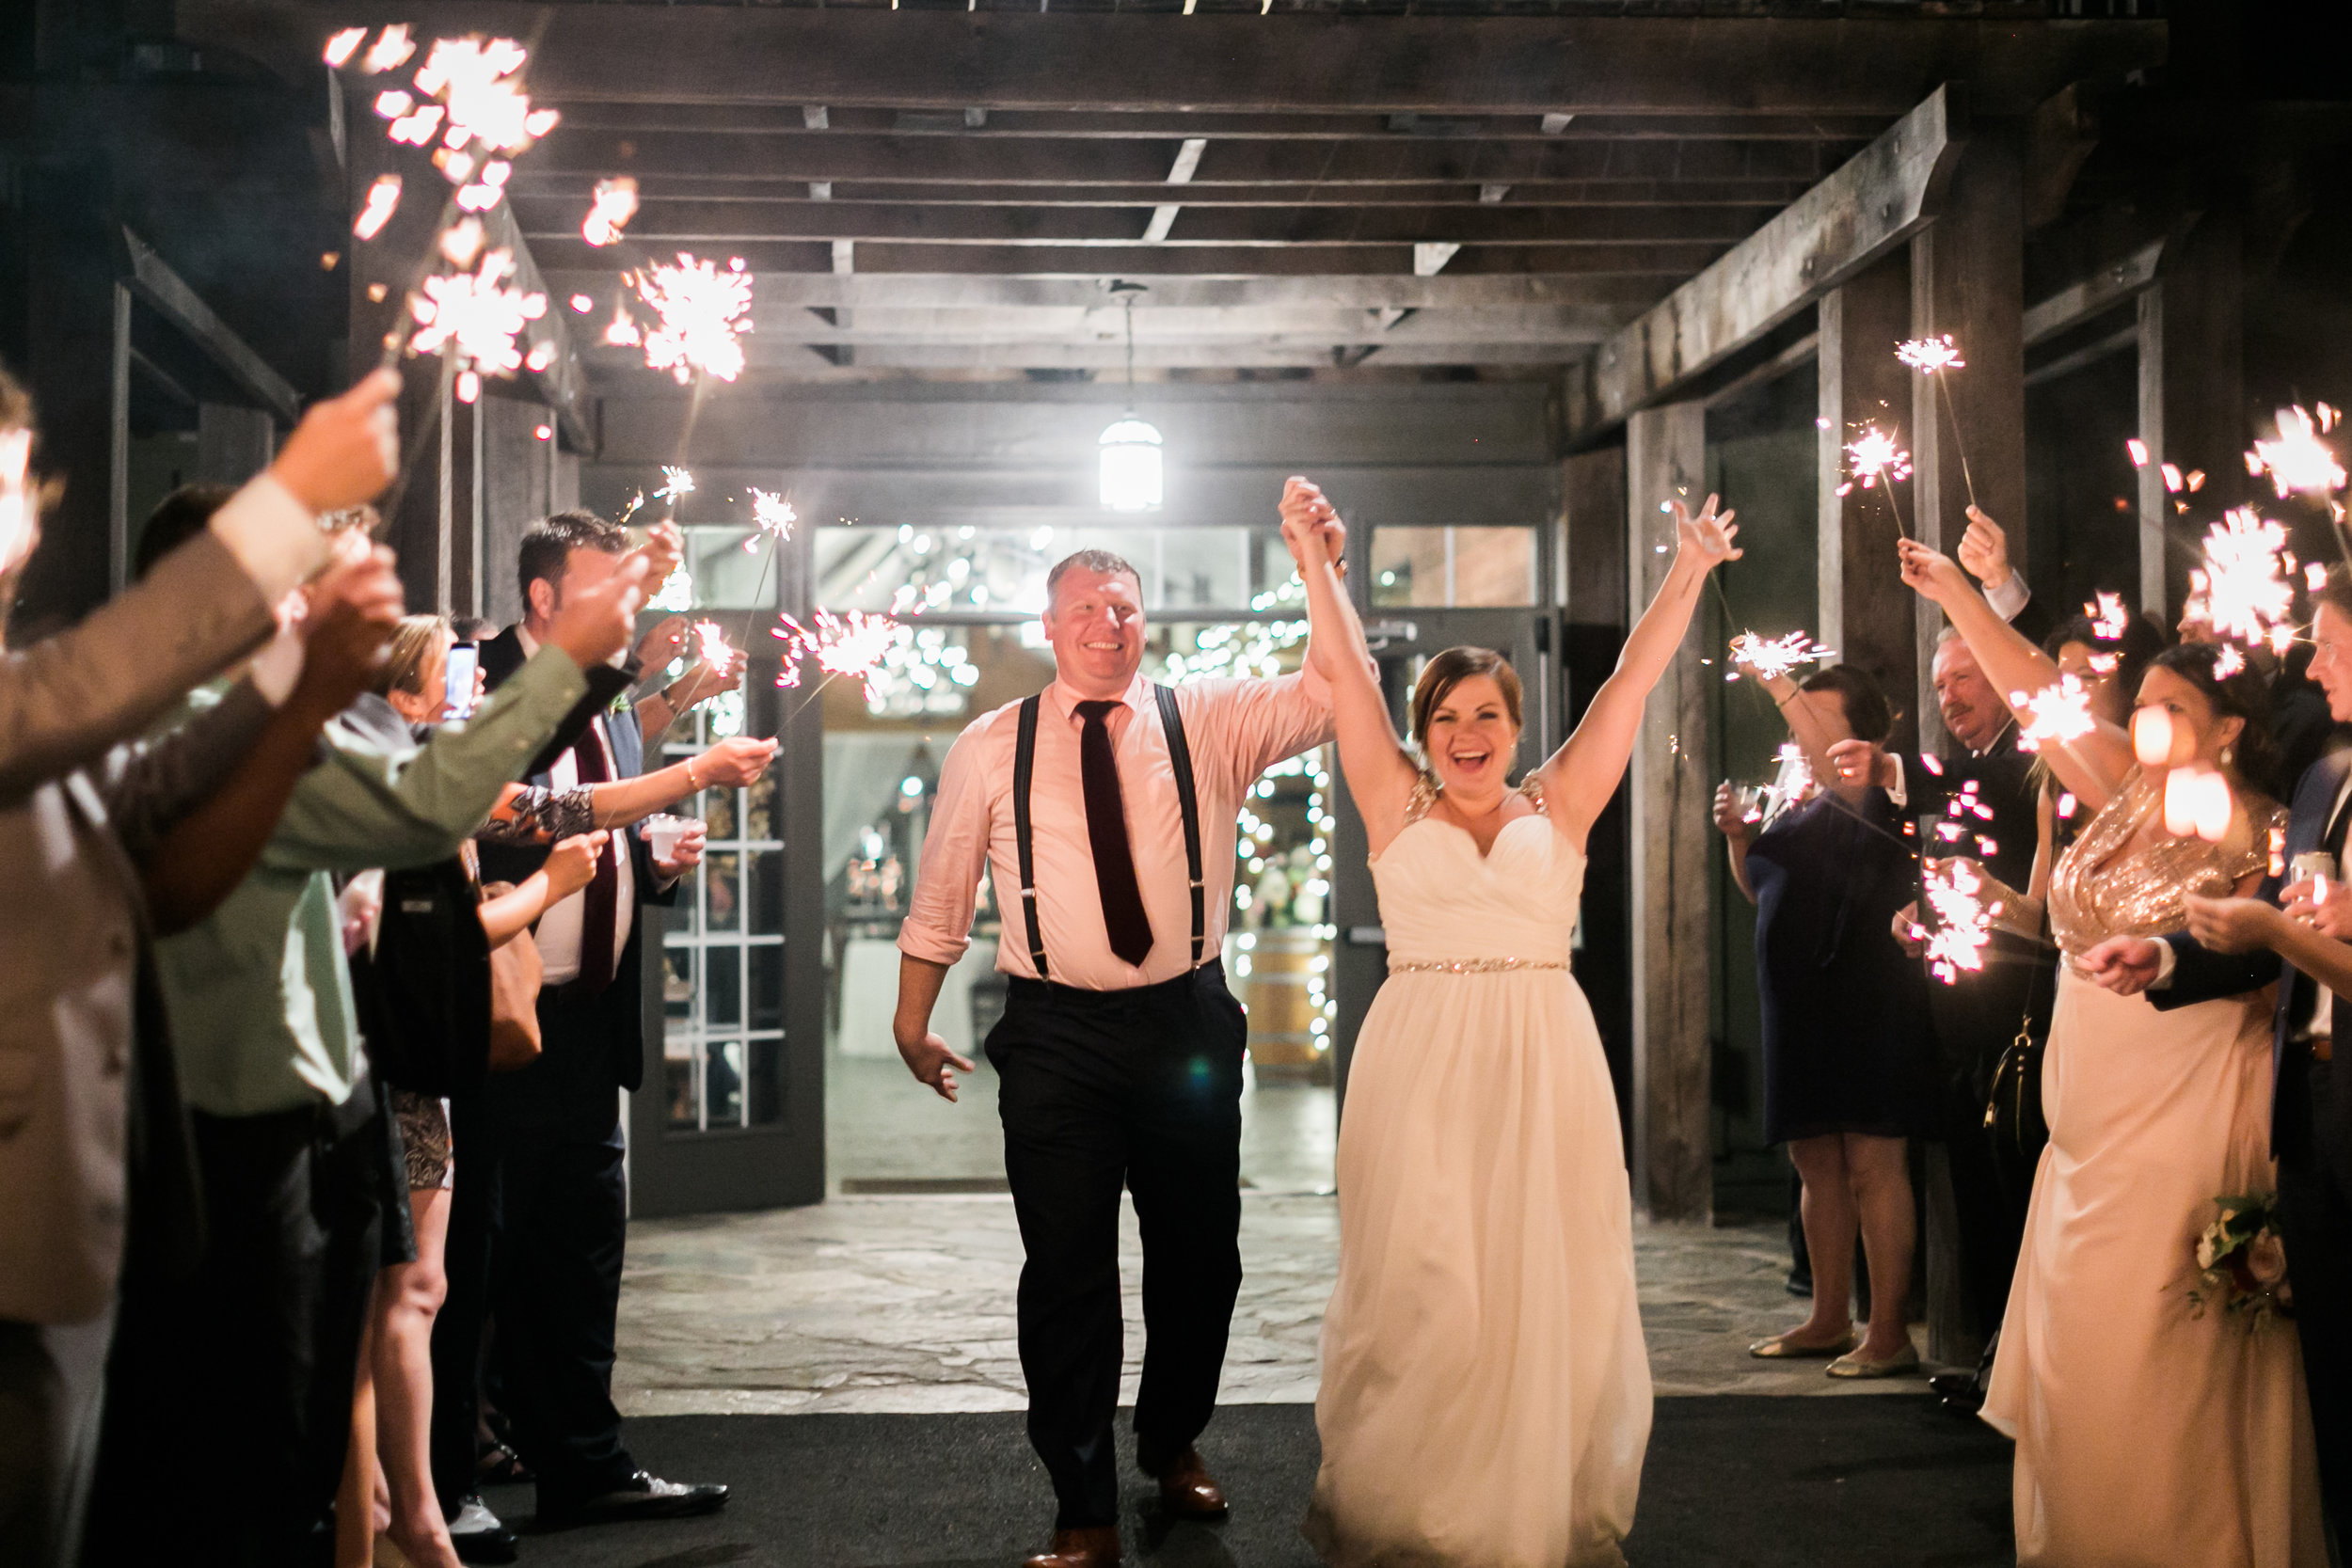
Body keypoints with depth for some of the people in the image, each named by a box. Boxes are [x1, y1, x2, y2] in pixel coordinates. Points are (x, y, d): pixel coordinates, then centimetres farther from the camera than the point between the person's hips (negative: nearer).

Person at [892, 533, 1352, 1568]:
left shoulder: (1209, 723, 2)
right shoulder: (991, 748, 2)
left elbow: (1331, 689, -11)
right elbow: (940, 894, 8)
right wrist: (912, 1025, 10)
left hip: (1189, 1025, 2)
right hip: (1056, 1035, -1)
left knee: (1199, 1254, 14)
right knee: (1067, 1269, -1)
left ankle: (1172, 1444, 40)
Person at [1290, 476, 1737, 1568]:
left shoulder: (1560, 807, 8)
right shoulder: (1397, 808, 7)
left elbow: (1631, 682, 6)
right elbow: (1344, 673, 2)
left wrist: (1689, 573, 4)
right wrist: (1315, 561, -3)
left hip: (1544, 1065, 1)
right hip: (1422, 1065, -1)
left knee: (1544, 1288, 2)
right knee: (1417, 1291, 1)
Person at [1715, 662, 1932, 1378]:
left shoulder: (1882, 795, -6)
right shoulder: (1802, 802, 16)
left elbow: (1835, 769, -28)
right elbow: (1760, 892, 25)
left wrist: (1779, 686, -25)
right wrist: (1738, 836, 7)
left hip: (1868, 1004, -8)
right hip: (1800, 1008, 8)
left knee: (1873, 1163, -7)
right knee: (1817, 1164, 12)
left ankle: (1888, 1331, -4)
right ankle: (1829, 1321, 20)